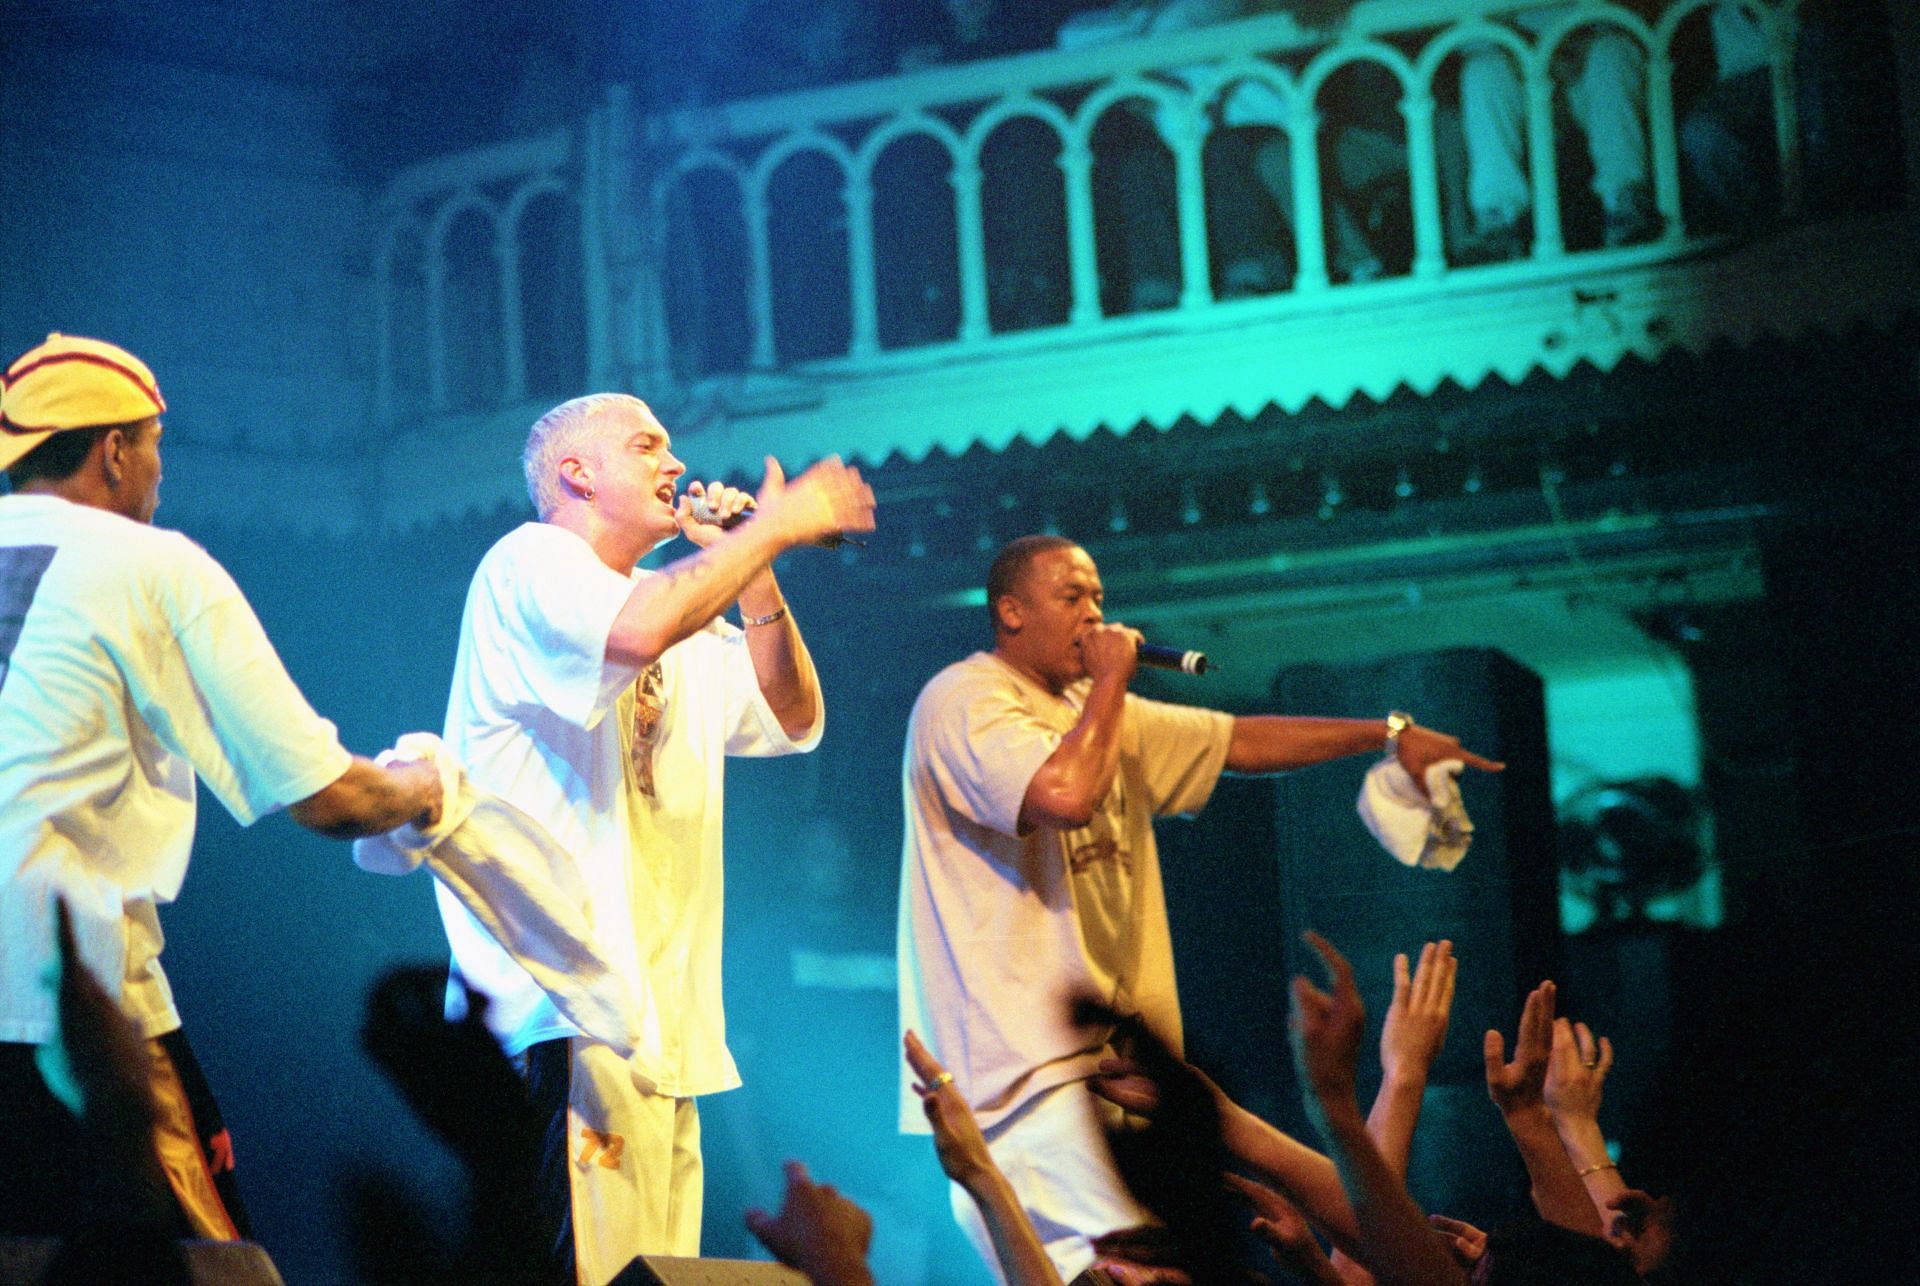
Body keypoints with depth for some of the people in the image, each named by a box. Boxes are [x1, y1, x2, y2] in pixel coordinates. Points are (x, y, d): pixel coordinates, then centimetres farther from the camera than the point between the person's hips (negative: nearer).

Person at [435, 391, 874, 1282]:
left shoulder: (691, 624, 26)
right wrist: (769, 530, -13)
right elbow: (635, 629, -23)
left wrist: (752, 573, 9)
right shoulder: (531, 561, -2)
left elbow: (794, 720, 19)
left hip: (661, 1018, 9)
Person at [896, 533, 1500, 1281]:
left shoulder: (1096, 712, 23)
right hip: (1030, 1064, -9)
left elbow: (1237, 742, 24)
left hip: (1105, 1056, 9)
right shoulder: (966, 702, -7)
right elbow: (1067, 794, -24)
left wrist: (1389, 734, 19)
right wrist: (1111, 680, -8)